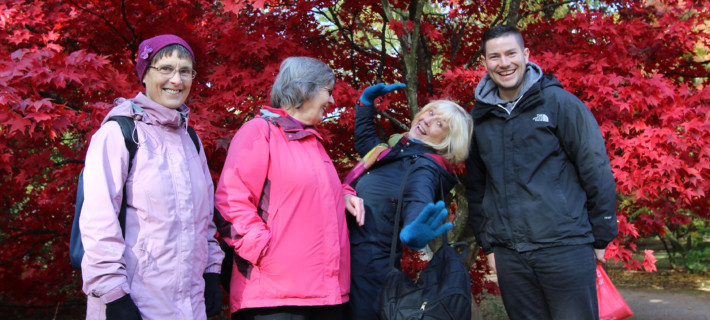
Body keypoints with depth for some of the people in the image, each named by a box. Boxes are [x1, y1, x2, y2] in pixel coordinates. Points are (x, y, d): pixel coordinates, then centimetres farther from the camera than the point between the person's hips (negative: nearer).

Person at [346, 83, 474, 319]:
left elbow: (418, 203, -37)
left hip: (369, 268, -9)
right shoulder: (400, 151, 13)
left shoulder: (424, 168, -14)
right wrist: (366, 102, 29)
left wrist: (412, 235, -58)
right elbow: (364, 142, 35)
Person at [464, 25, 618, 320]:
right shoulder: (479, 117, 10)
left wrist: (601, 237, -2)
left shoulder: (558, 102, -2)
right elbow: (475, 186, 16)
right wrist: (487, 243, 12)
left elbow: (596, 170, -2)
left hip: (565, 247, -3)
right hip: (508, 255, 4)